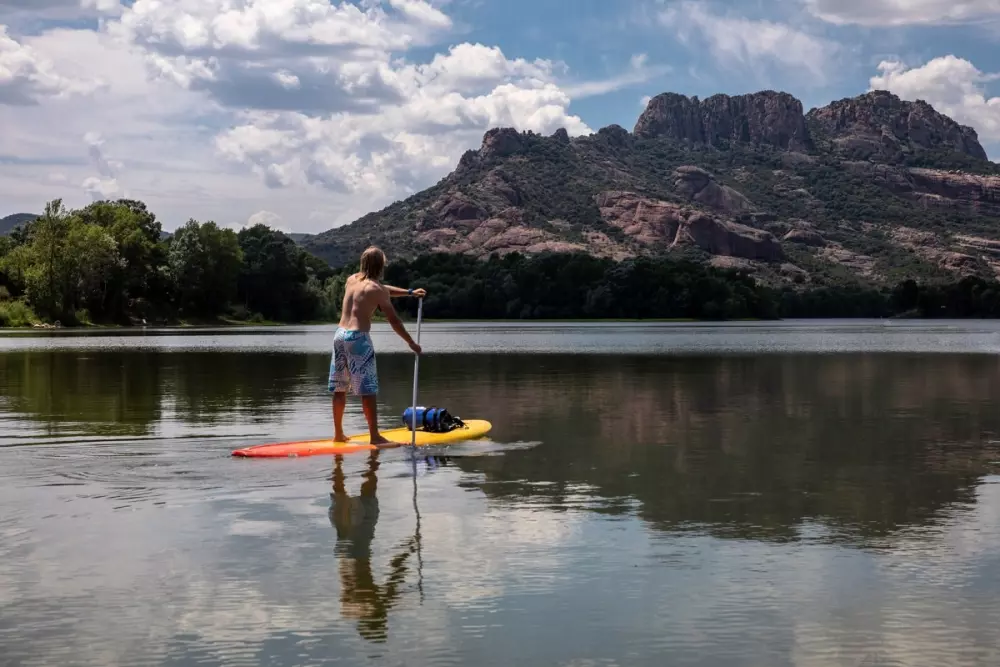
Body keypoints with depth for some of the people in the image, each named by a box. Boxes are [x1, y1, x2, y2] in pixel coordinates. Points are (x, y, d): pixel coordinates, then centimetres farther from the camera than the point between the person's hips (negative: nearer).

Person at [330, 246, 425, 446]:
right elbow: (394, 321, -5)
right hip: (359, 338, -7)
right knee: (368, 390, -4)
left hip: (340, 335, 7)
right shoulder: (376, 289, -7)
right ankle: (374, 436, -5)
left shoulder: (351, 280, 13)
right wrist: (411, 343, 5)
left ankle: (338, 433, 19)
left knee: (340, 388, 12)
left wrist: (410, 292, 31)